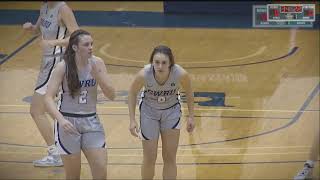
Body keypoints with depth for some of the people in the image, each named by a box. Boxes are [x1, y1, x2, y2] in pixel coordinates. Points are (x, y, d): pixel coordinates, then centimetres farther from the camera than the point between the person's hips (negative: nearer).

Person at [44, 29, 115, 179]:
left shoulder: (97, 63, -5)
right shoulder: (63, 67, -15)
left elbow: (111, 95, -4)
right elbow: (48, 98, -20)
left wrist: (97, 76, -21)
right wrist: (61, 120, -36)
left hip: (91, 121, 3)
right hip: (68, 123, -3)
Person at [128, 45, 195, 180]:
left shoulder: (180, 74, -31)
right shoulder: (144, 74, -32)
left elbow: (189, 91, -8)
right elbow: (132, 93, -12)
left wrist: (191, 116, -4)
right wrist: (132, 120, -13)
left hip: (172, 111, 1)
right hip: (149, 111, -1)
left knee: (170, 158, 4)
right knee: (149, 159, 2)